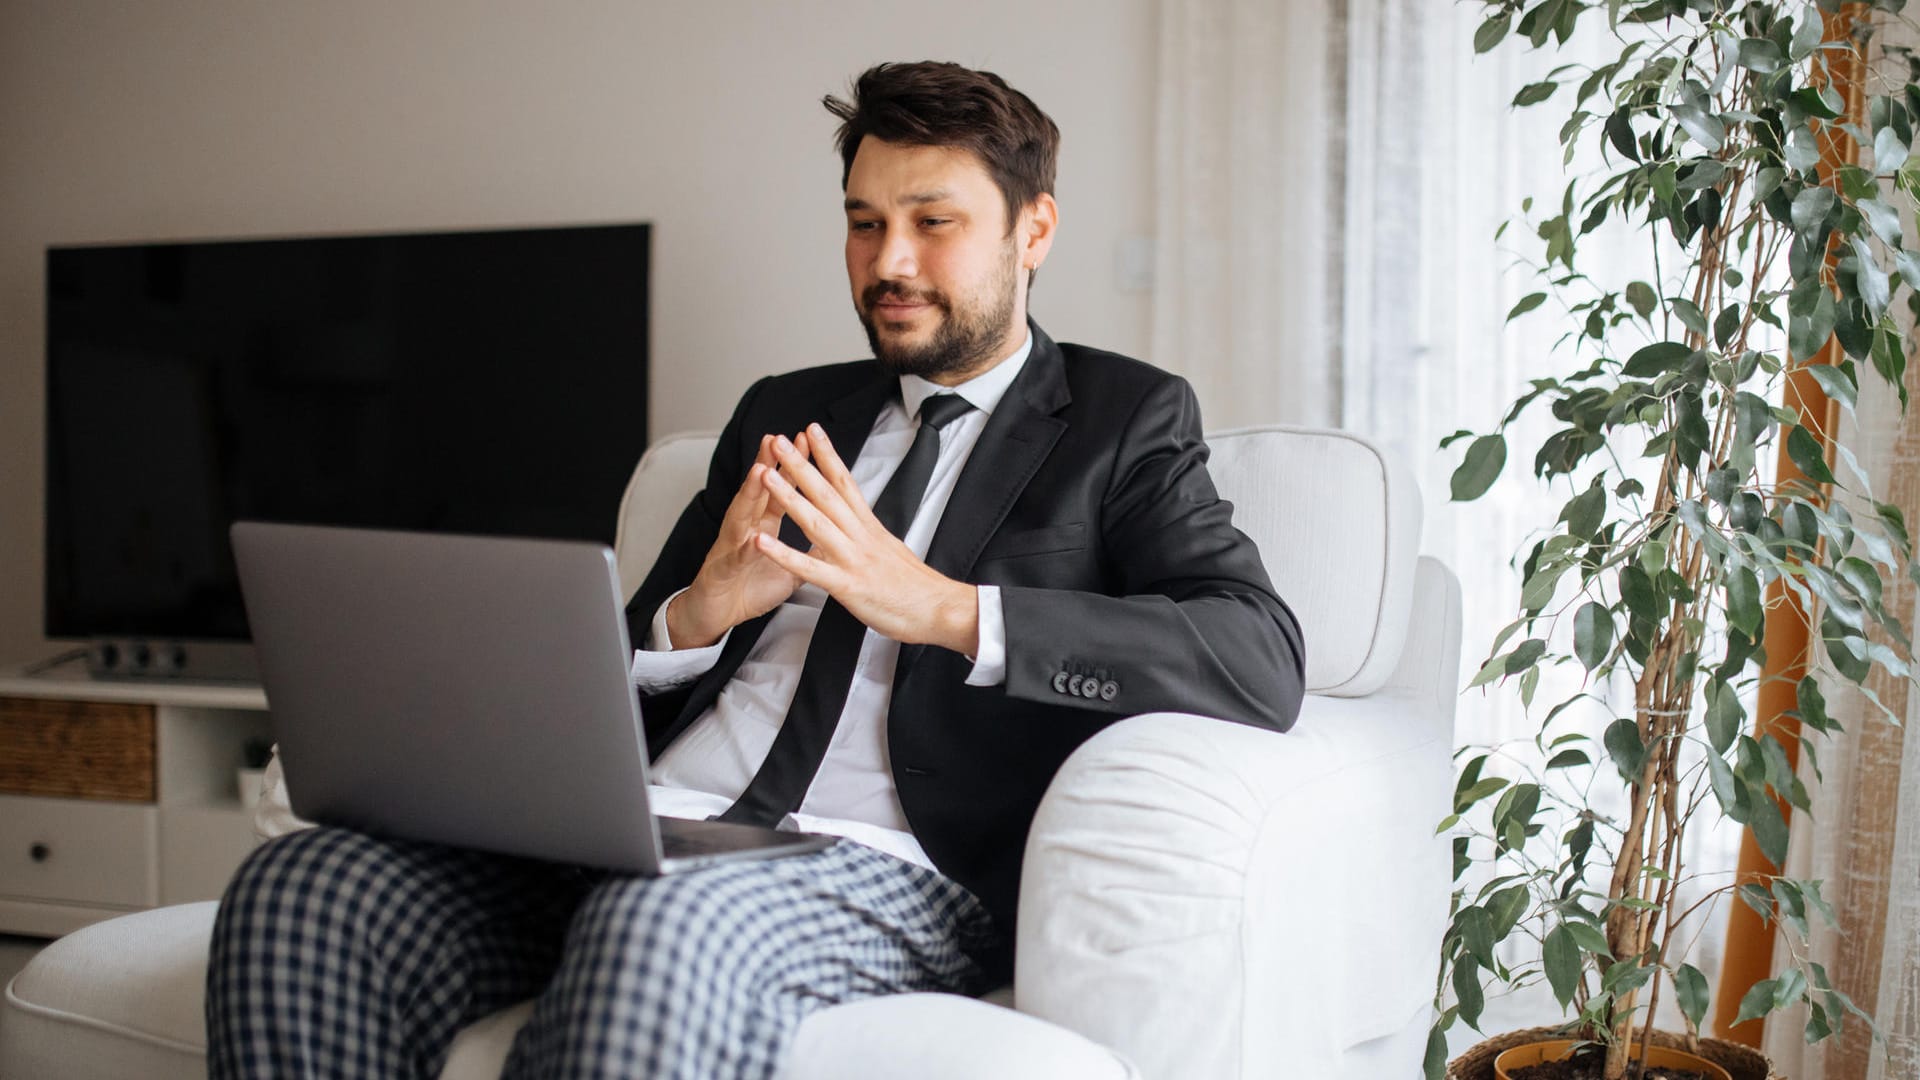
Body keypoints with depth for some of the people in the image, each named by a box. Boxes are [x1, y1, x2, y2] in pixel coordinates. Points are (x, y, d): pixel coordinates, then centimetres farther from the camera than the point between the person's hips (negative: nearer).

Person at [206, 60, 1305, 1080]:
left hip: (894, 869, -5)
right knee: (296, 889, -21)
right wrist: (693, 615, -3)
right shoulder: (785, 415, 24)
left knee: (662, 924, -39)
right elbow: (614, 676, 23)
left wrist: (941, 608, -17)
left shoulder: (1129, 419, 11)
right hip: (654, 830, 5)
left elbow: (1263, 661, -8)